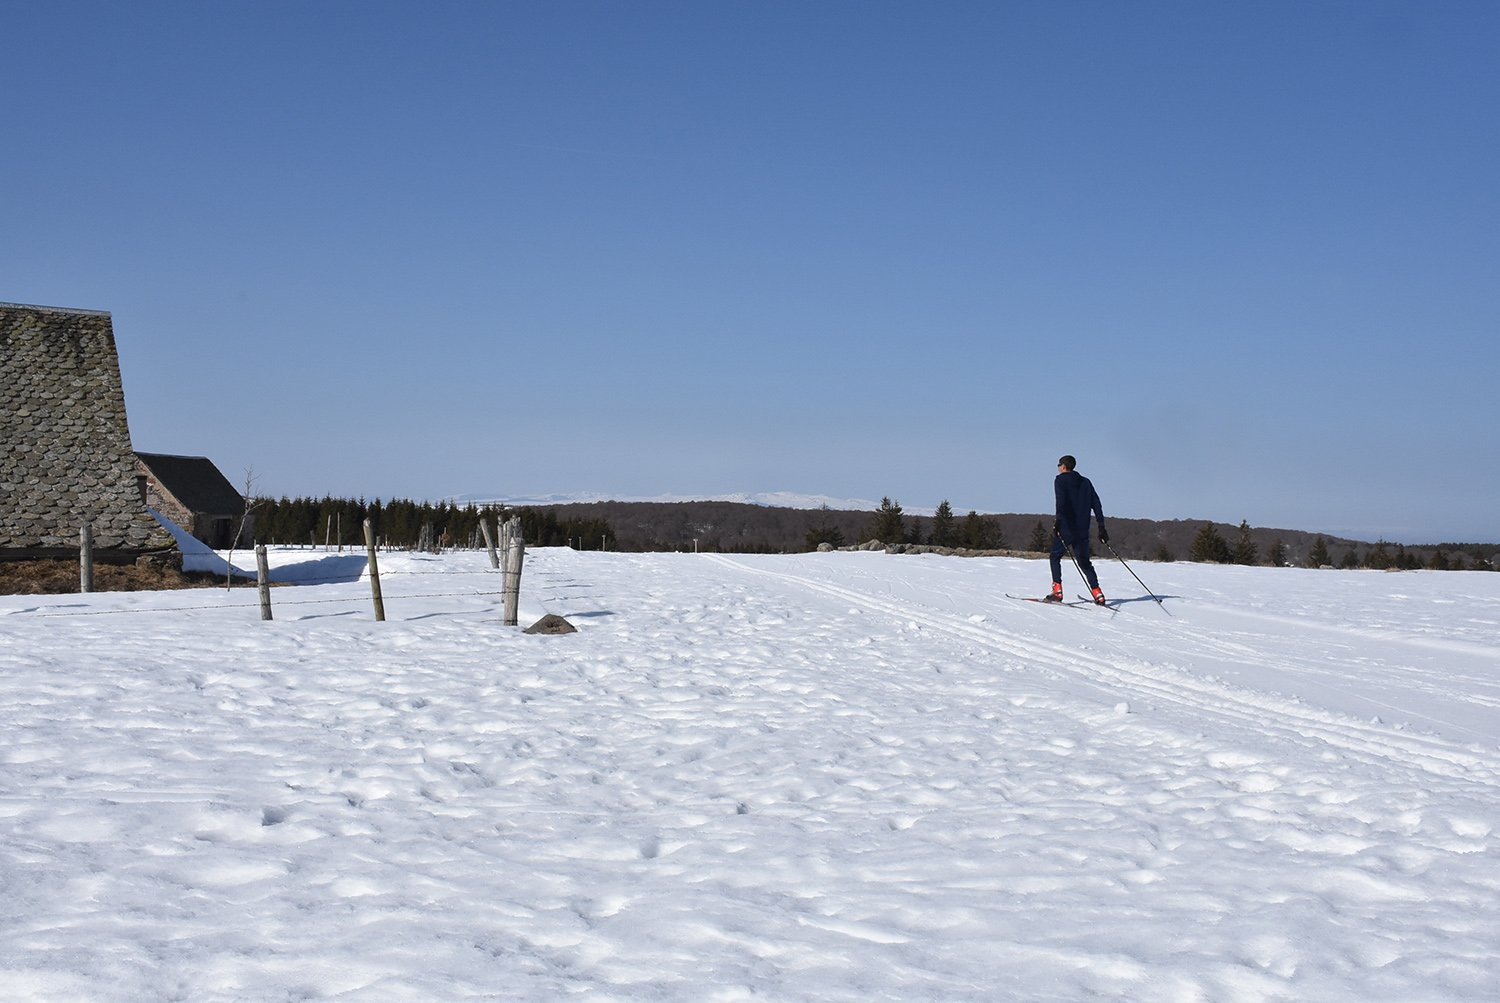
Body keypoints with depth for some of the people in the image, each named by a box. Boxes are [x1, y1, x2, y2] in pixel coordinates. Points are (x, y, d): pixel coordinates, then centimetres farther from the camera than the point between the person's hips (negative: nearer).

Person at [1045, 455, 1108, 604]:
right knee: (1084, 561, 12)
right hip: (1083, 530, 5)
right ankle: (1098, 594, 0)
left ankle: (1057, 592, -4)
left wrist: (1059, 519, -30)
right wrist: (1101, 526, 11)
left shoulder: (1060, 480, 0)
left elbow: (1061, 500, -19)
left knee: (1055, 556, 9)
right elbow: (1096, 503, 12)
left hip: (1066, 527, -5)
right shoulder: (1085, 482, 17)